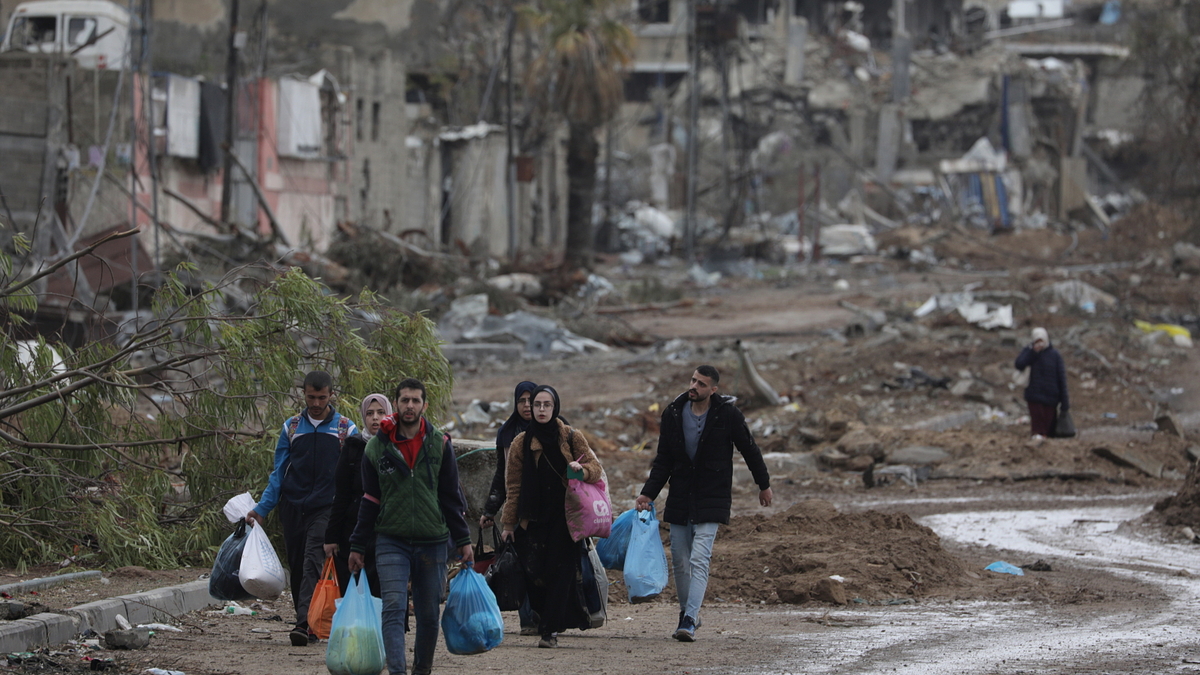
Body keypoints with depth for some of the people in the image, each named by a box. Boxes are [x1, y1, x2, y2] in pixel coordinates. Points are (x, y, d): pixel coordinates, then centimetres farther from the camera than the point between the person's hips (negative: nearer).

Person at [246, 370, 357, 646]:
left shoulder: (346, 429, 5)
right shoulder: (292, 427, 11)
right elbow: (279, 473, 13)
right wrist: (261, 508, 4)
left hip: (326, 508, -4)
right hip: (293, 507, 4)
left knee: (313, 563, -18)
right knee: (297, 568, 4)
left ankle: (305, 623, -27)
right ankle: (312, 625, 13)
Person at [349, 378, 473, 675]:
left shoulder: (439, 444, 3)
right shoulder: (377, 447, 3)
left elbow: (451, 496, 7)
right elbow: (369, 501, 9)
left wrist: (463, 541, 4)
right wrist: (358, 547, 8)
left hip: (432, 542, 1)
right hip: (391, 542, -1)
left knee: (428, 615, 7)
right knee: (394, 607, -16)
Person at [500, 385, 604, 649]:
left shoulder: (571, 438, 4)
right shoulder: (521, 443, 7)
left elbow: (595, 467, 8)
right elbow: (513, 486, 9)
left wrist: (582, 470, -16)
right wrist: (509, 523, 7)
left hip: (564, 516, -1)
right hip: (533, 516, 2)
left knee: (560, 573, -7)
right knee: (535, 575, -5)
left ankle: (550, 631, -5)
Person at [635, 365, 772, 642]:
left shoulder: (728, 414, -8)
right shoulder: (673, 414, 1)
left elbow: (749, 450, 5)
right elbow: (663, 460, 7)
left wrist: (764, 485, 14)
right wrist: (648, 494, -3)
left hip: (711, 501, -4)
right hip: (679, 500, 4)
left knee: (699, 560, -15)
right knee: (680, 562, 8)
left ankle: (689, 621, -21)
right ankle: (687, 613, 26)